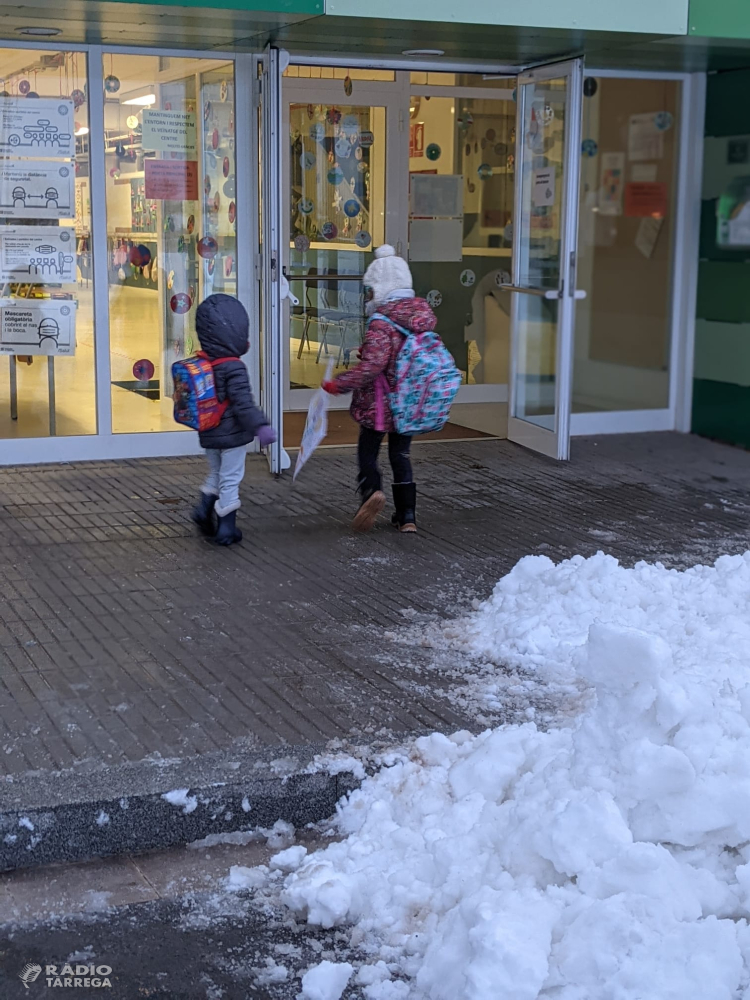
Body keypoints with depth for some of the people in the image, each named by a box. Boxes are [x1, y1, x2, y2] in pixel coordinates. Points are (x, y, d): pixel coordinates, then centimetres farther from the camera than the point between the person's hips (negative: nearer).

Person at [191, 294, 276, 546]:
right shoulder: (234, 367, -22)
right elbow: (244, 404, -25)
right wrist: (261, 426, -21)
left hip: (208, 435, 6)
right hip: (232, 435, -6)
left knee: (216, 473, 27)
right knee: (230, 480, 5)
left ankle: (204, 507, 13)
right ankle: (226, 529, 10)